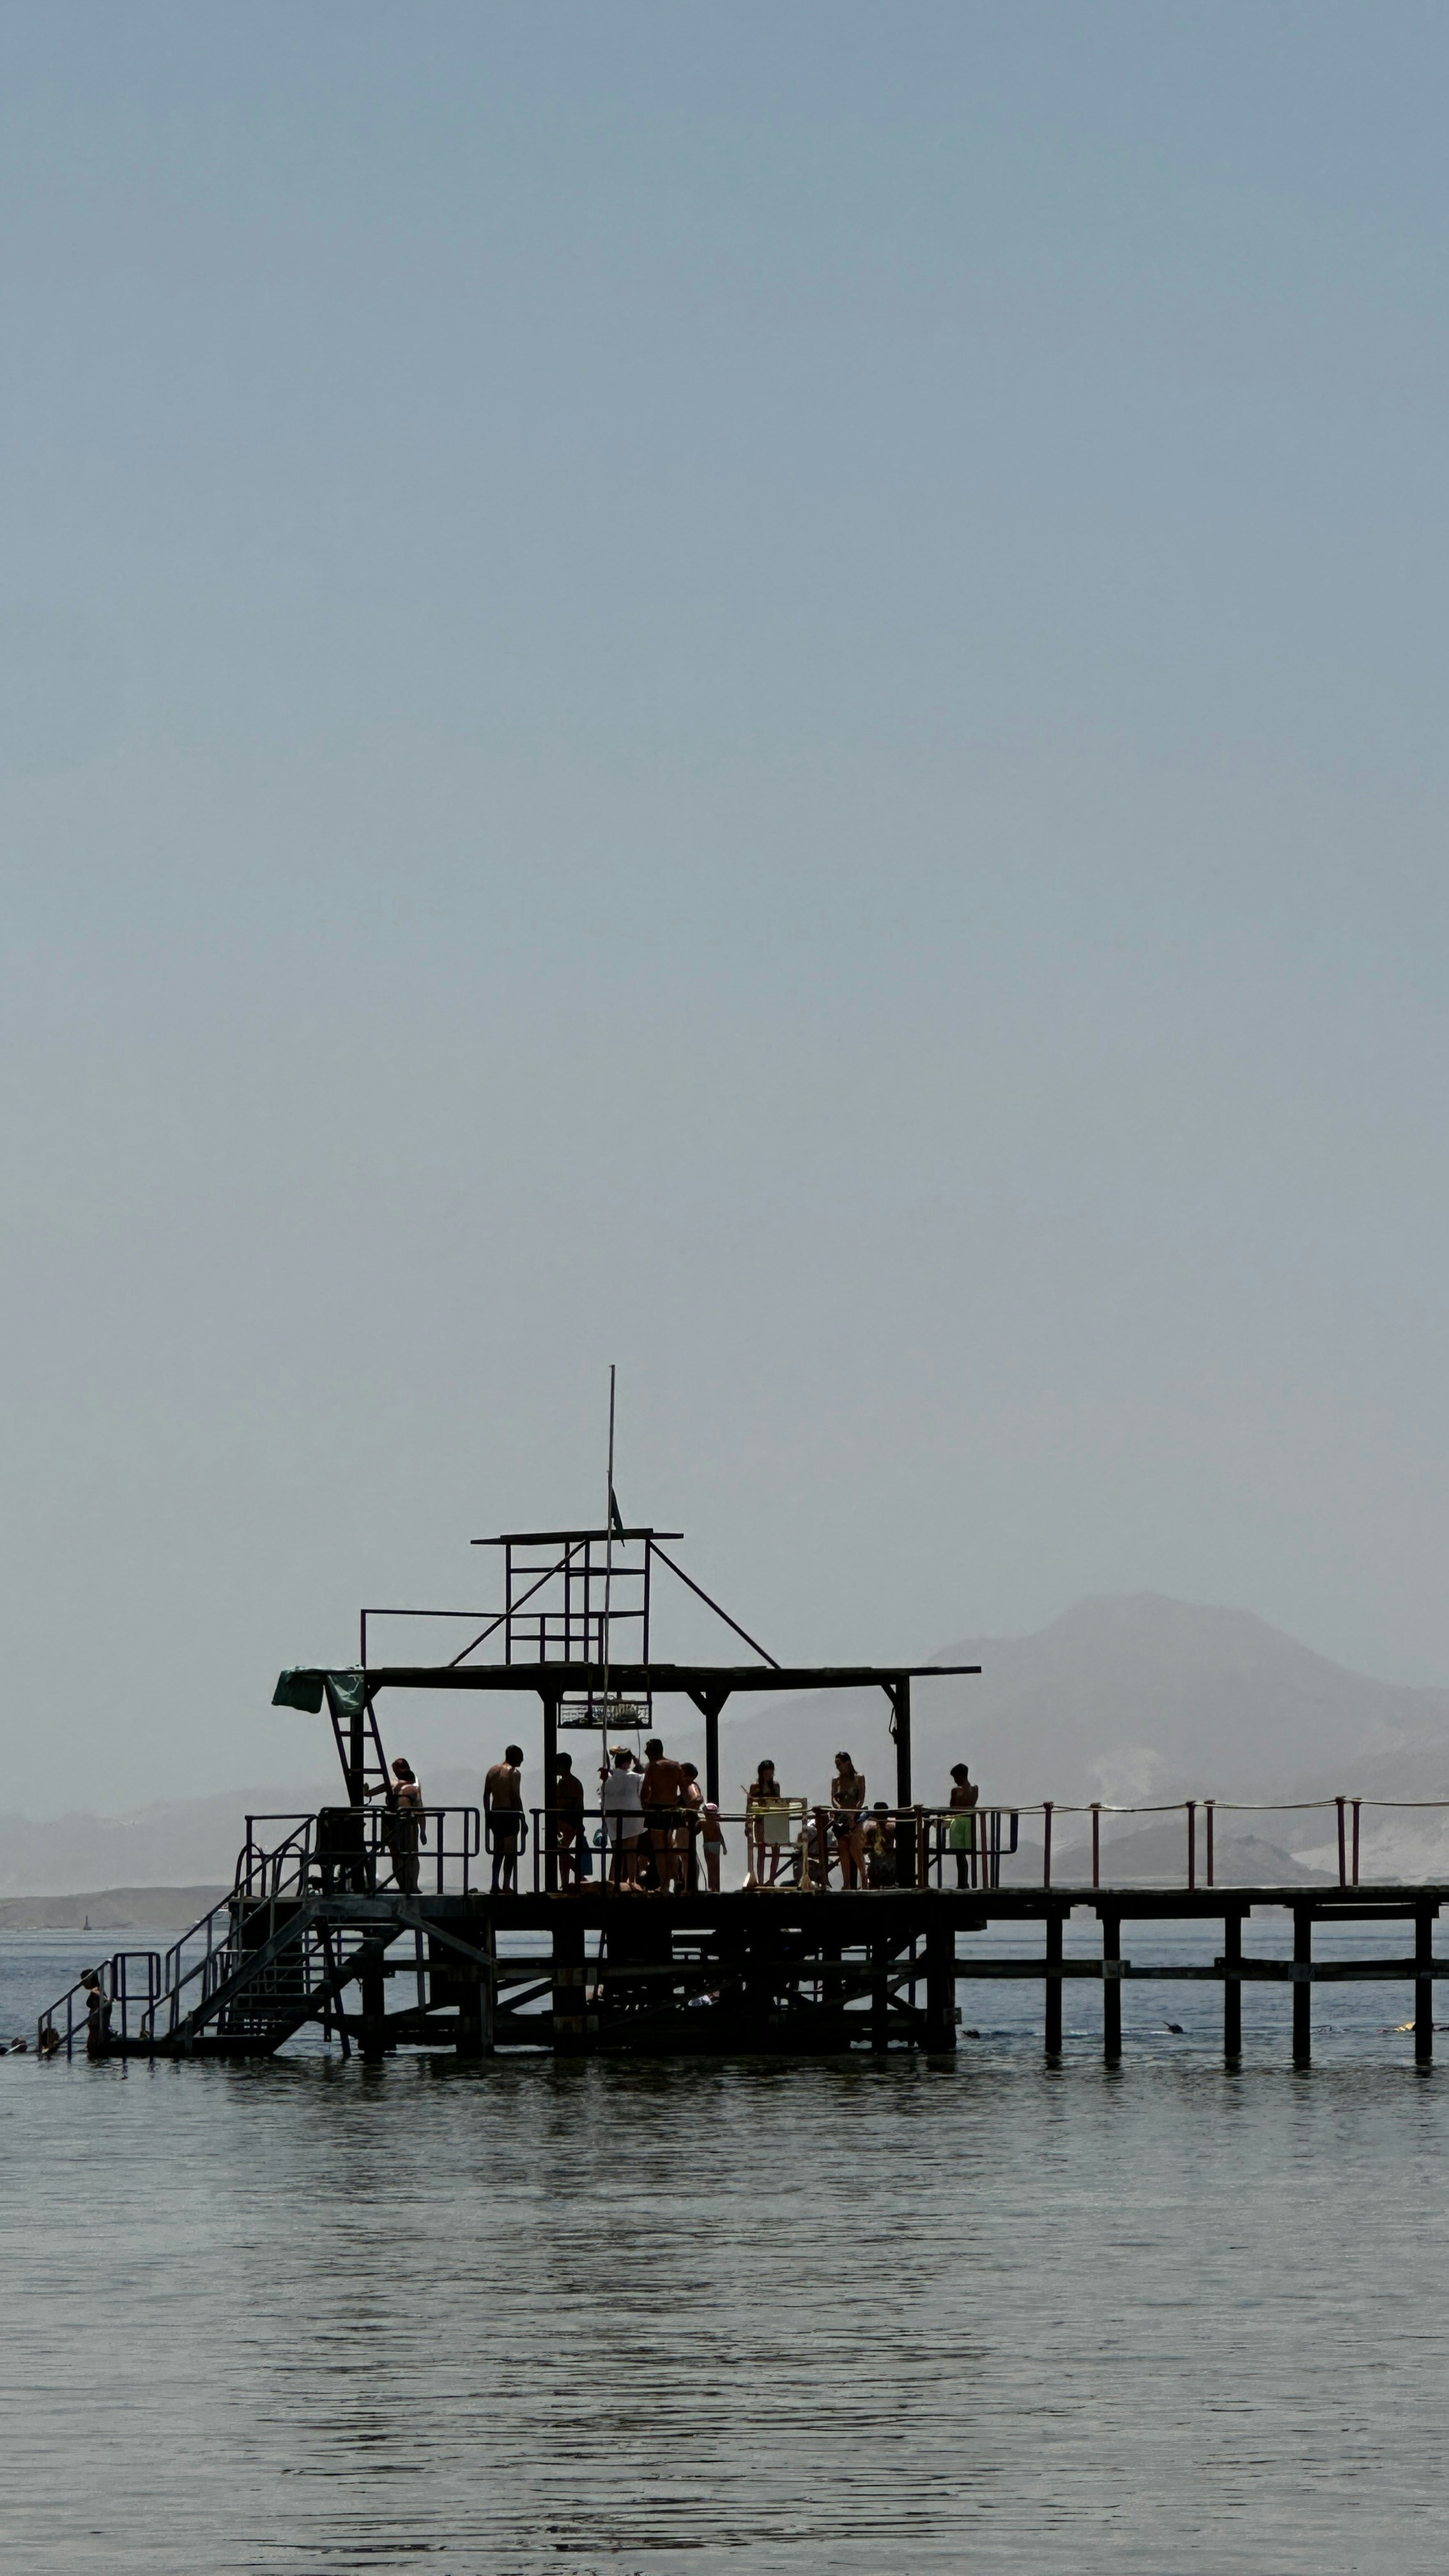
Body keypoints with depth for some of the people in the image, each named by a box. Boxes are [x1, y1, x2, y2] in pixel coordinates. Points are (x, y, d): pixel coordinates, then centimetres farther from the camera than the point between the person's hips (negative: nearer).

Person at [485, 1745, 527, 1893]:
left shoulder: (493, 1771, 11)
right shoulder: (514, 1773, -10)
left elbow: (486, 1795, 11)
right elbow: (516, 1797, -14)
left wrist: (488, 1814, 18)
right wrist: (522, 1819, -10)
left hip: (495, 1814, 7)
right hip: (509, 1814, -7)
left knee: (498, 1852, 14)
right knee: (510, 1852, -3)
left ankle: (495, 1885, 13)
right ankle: (506, 1886, -7)